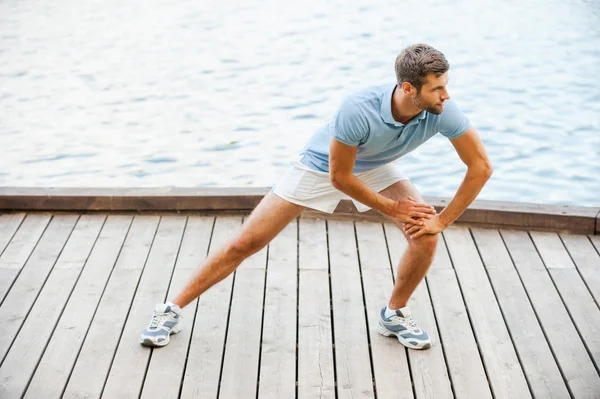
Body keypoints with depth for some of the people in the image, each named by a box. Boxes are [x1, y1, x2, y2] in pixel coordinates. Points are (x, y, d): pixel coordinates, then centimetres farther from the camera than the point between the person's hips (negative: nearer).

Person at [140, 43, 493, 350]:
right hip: (321, 165, -3)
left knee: (426, 236, -18)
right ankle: (173, 311, 11)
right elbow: (340, 177, -28)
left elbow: (481, 167, -21)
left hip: (375, 168, 4)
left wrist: (442, 221, -19)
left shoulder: (443, 111, -32)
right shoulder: (358, 109, -42)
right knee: (246, 242, -4)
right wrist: (391, 208, -18)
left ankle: (395, 314, 9)